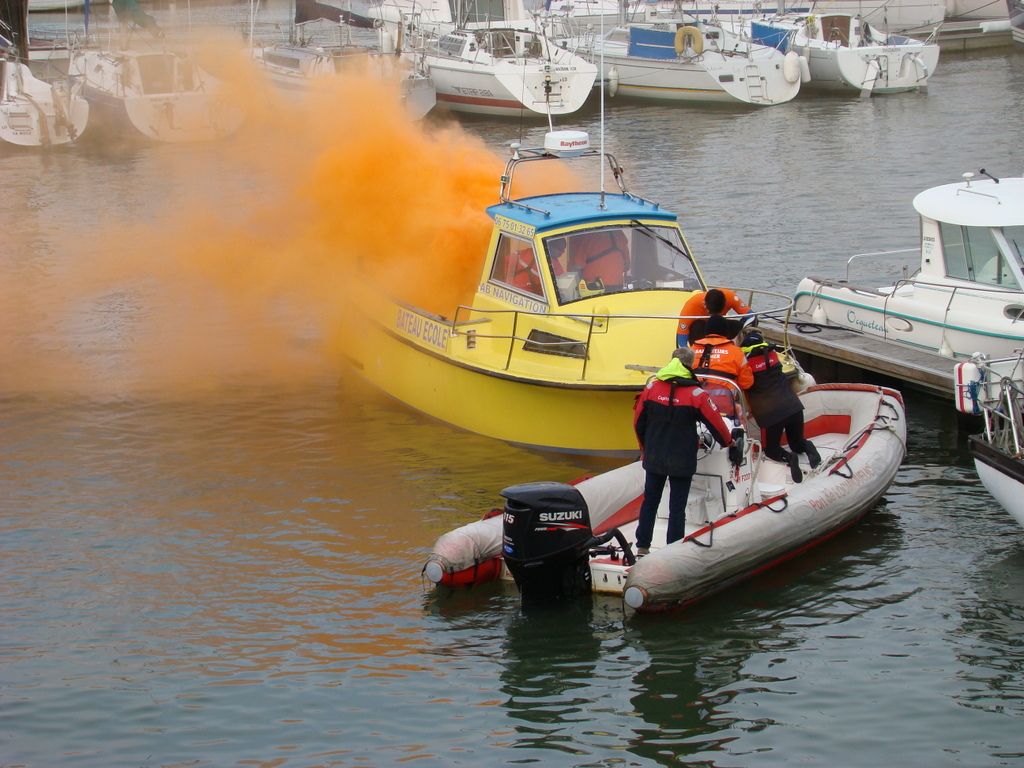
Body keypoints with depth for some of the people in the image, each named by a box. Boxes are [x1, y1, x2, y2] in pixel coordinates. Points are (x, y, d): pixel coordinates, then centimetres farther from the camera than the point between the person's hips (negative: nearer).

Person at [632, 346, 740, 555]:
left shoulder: (652, 387, -3)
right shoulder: (695, 393, -13)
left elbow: (638, 421, 7)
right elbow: (716, 422, -4)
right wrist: (730, 442, 15)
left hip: (654, 458, 3)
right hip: (682, 460, -3)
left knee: (650, 502, 15)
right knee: (677, 507, 3)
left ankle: (642, 547, 19)